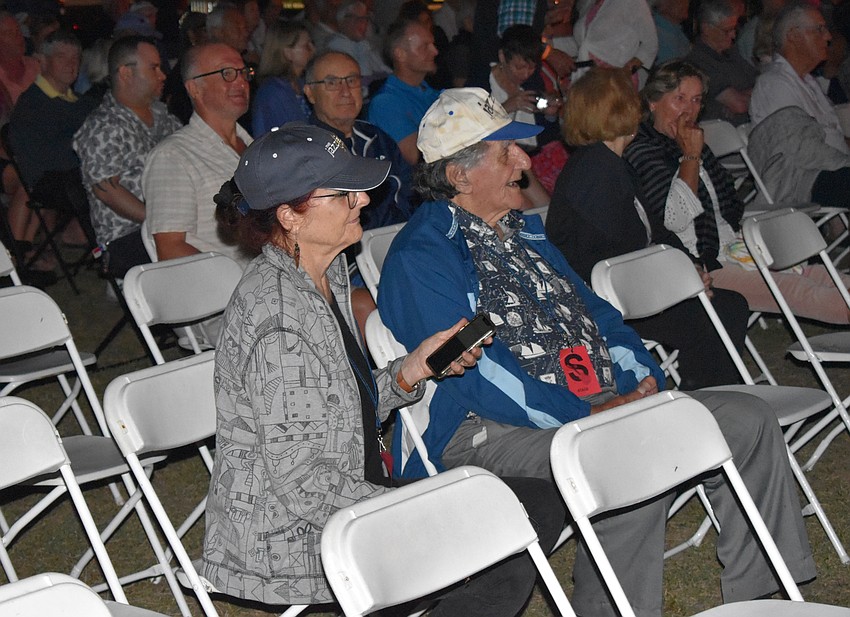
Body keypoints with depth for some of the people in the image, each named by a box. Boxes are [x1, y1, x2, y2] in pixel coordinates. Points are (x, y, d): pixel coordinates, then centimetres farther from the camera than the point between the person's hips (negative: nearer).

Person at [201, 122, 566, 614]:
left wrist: (417, 366, -3)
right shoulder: (279, 319, -24)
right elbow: (305, 485, -25)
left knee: (542, 504, 4)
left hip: (349, 498, 10)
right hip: (290, 544, -10)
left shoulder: (327, 276, 6)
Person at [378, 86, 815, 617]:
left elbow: (593, 311, 22)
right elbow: (473, 370, -18)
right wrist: (584, 417, -19)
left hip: (601, 405, 9)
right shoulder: (421, 258, -8)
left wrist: (640, 379, 3)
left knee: (749, 419, 0)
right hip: (492, 429, -9)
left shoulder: (524, 230, 22)